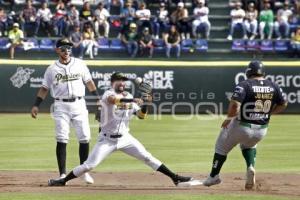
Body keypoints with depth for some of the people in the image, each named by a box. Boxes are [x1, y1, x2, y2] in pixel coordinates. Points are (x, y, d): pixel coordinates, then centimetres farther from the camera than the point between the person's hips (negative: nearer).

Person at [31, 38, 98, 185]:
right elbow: (44, 88, 8)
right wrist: (36, 105, -1)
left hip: (79, 105, 1)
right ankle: (62, 174, -1)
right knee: (62, 140, -6)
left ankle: (84, 172, 11)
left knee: (84, 138, -2)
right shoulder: (52, 69, 4)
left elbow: (89, 82, 11)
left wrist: (97, 98, 4)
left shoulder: (79, 64, 7)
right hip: (61, 106, -1)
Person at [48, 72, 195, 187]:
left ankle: (175, 178, 0)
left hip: (125, 138, 4)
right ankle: (63, 181, 6)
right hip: (107, 139, -4)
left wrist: (145, 104, -13)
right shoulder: (108, 94, -11)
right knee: (89, 165, -9)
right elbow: (113, 99, -37)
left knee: (147, 157, -2)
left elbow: (141, 116, 6)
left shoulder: (129, 97, 6)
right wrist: (133, 100, -46)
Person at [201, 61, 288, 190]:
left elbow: (235, 104, -26)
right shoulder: (274, 87, 0)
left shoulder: (244, 85, -15)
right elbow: (283, 105, 10)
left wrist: (229, 118, -10)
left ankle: (213, 177, 29)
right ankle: (251, 167, 7)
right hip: (262, 130, 4)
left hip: (241, 127, -4)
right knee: (249, 145, 35)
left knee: (222, 147, 21)